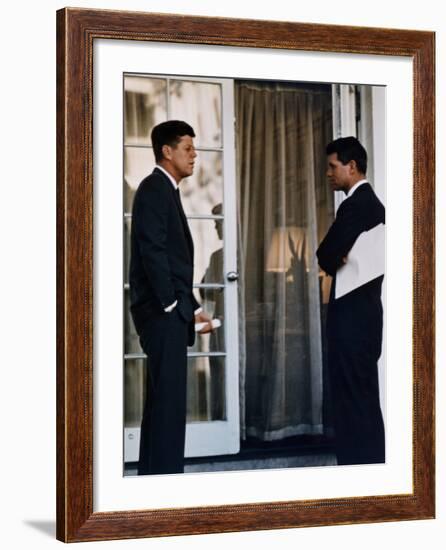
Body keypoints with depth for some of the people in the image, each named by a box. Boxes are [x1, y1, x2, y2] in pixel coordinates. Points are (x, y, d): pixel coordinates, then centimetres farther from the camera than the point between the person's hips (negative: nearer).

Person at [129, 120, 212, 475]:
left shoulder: (167, 191, 21)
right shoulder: (154, 189, -8)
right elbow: (152, 249, -17)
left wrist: (192, 308, 17)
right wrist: (171, 304, -17)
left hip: (170, 311, 10)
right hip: (162, 310, -10)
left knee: (163, 398, 11)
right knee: (169, 397, -10)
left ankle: (153, 474, 16)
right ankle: (165, 473, -9)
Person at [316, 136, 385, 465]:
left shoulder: (355, 205, -15)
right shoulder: (371, 203, 16)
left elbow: (325, 256, -17)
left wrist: (338, 262, 1)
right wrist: (343, 260, -2)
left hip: (351, 315, -10)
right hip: (363, 311, 10)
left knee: (352, 396, -6)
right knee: (364, 395, 13)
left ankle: (357, 465, -2)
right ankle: (370, 464, 18)